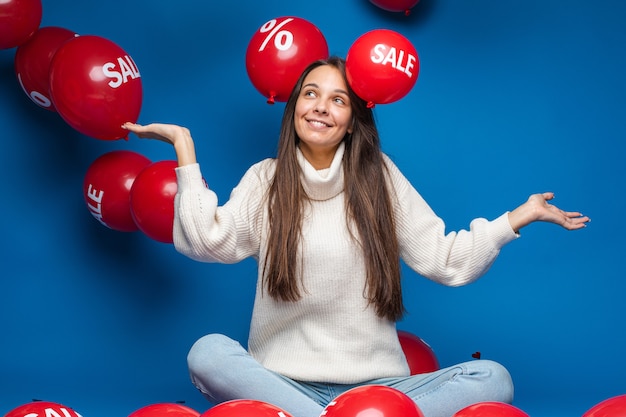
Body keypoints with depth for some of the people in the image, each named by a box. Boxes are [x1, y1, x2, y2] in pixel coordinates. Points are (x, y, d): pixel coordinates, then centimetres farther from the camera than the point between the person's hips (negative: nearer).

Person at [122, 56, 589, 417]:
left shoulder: (379, 177, 10)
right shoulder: (264, 179, 10)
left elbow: (445, 260, 8)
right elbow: (209, 241, -7)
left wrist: (519, 217, 1)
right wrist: (185, 148, -6)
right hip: (284, 379, 0)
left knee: (493, 378, -22)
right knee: (207, 353, -30)